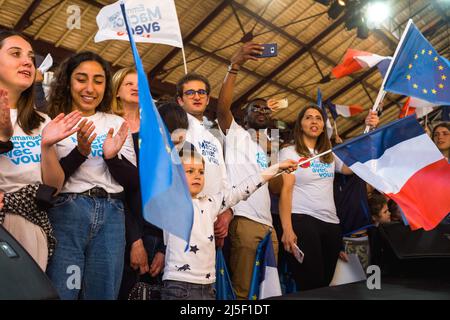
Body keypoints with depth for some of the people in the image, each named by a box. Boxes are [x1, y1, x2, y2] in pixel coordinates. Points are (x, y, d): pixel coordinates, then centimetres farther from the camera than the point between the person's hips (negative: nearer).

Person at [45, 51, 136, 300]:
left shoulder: (117, 123, 12)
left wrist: (112, 156, -13)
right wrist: (80, 153, -17)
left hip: (111, 215, 3)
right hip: (66, 211, -2)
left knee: (104, 292, 9)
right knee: (61, 292, 1)